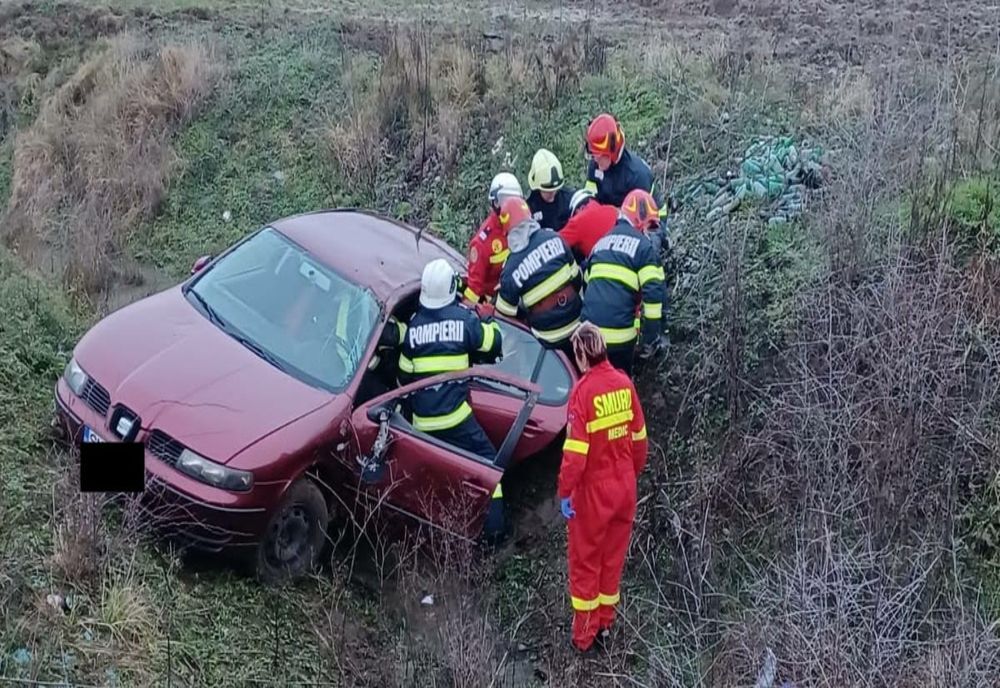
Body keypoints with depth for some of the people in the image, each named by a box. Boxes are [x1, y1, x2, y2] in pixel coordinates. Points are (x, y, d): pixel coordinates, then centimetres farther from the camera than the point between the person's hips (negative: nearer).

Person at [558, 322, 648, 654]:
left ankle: (584, 635, 20)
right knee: (613, 556, 20)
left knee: (585, 561, 10)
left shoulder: (583, 390, -20)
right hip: (624, 488, 5)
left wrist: (565, 493, -11)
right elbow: (639, 437, 3)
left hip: (593, 490, -5)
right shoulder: (625, 383, -5)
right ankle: (605, 623, 34)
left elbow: (575, 450, -21)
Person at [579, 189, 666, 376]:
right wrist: (652, 335, -5)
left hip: (588, 330, 5)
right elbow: (654, 292, -10)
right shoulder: (642, 245, 0)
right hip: (619, 333, -5)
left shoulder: (602, 242, 21)